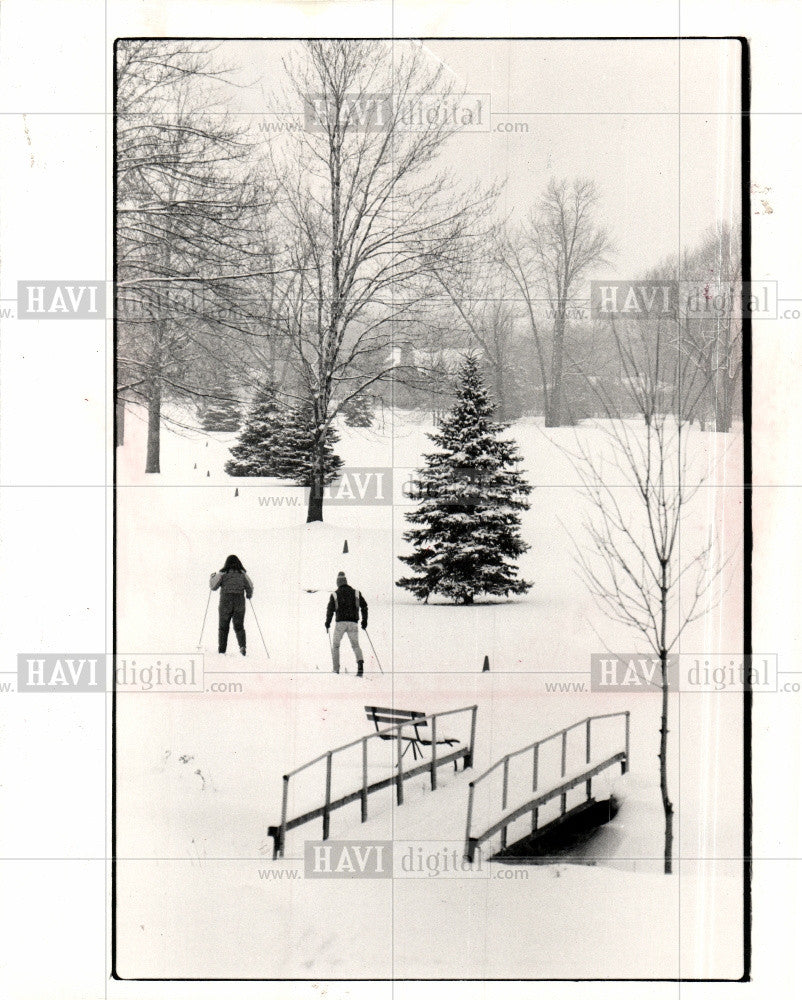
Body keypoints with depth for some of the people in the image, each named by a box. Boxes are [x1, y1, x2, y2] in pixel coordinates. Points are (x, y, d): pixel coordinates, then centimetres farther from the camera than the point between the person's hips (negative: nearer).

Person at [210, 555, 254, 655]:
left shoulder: (223, 573, -2)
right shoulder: (242, 574, 4)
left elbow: (213, 586, -3)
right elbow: (250, 587, 2)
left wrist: (212, 577, 15)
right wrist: (249, 595, 22)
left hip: (226, 602, -1)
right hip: (240, 603, 1)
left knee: (223, 627, 11)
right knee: (239, 627, 8)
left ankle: (221, 650, 9)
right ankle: (242, 646, -16)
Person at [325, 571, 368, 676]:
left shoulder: (335, 594, 3)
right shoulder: (355, 593, 10)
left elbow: (330, 609, -3)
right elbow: (364, 606, 4)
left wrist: (328, 622, 8)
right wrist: (364, 620, 12)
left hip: (340, 623, -2)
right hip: (353, 623, 2)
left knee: (335, 645, 15)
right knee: (355, 645, 10)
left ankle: (336, 669, 6)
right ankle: (360, 662, -19)